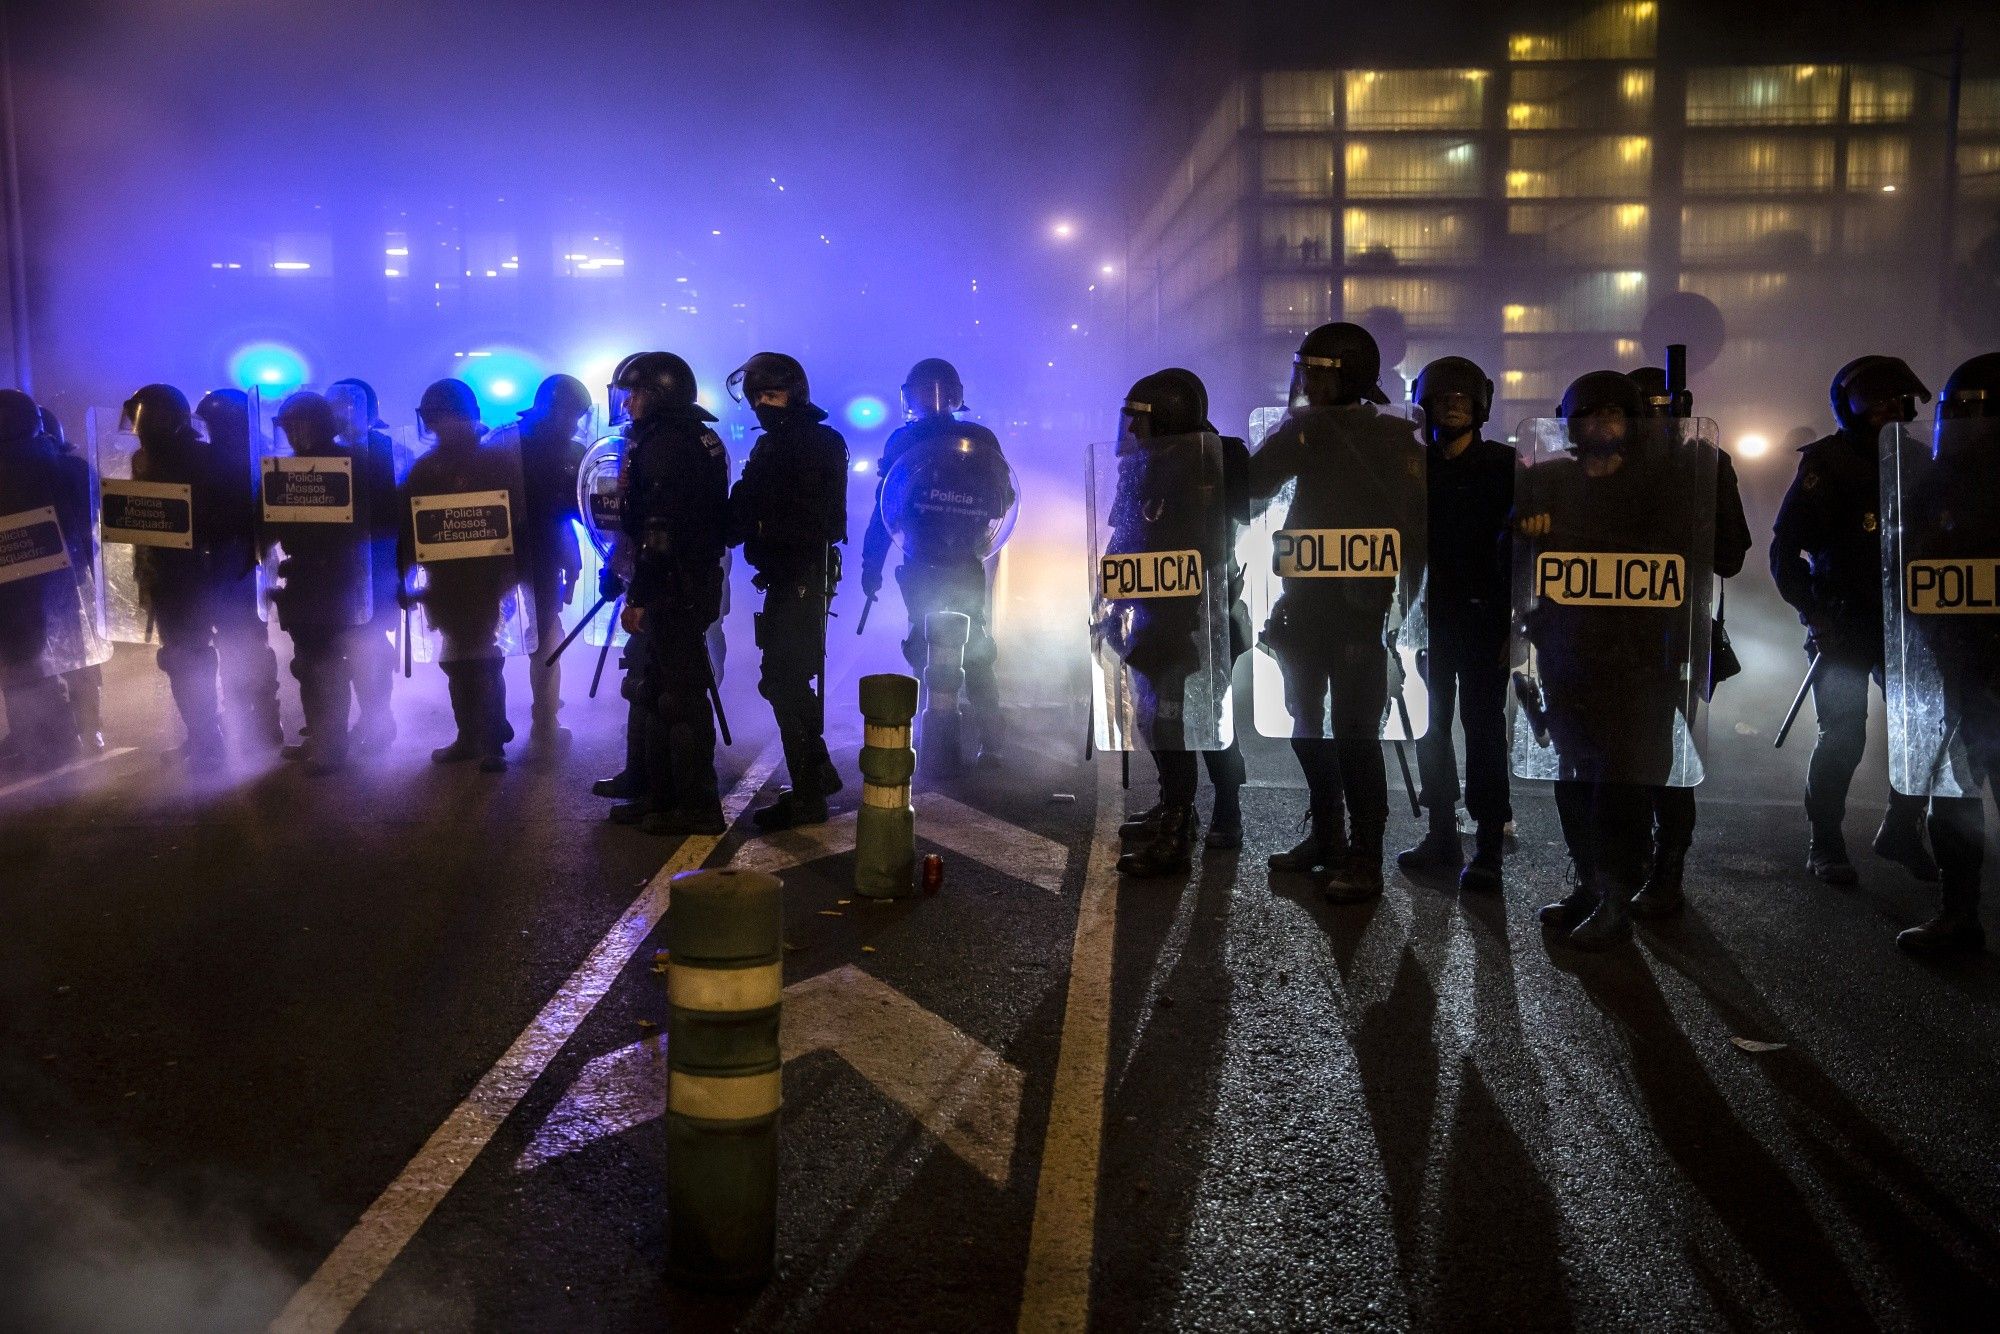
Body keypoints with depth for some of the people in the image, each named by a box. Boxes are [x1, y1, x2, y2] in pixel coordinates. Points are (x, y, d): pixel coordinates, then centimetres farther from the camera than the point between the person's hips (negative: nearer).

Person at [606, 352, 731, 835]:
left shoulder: (664, 445, -16)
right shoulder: (699, 439, 15)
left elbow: (660, 530, -22)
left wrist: (638, 597, -20)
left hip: (673, 590, -11)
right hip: (695, 583, 11)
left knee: (679, 697, -5)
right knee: (654, 692, 17)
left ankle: (698, 806, 1)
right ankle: (662, 795, 24)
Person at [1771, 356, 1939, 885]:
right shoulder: (1827, 462, -6)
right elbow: (1785, 548, -8)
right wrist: (1813, 614, -14)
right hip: (1843, 623, -5)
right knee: (1843, 736, -5)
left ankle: (1900, 832, 19)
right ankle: (1825, 845, 9)